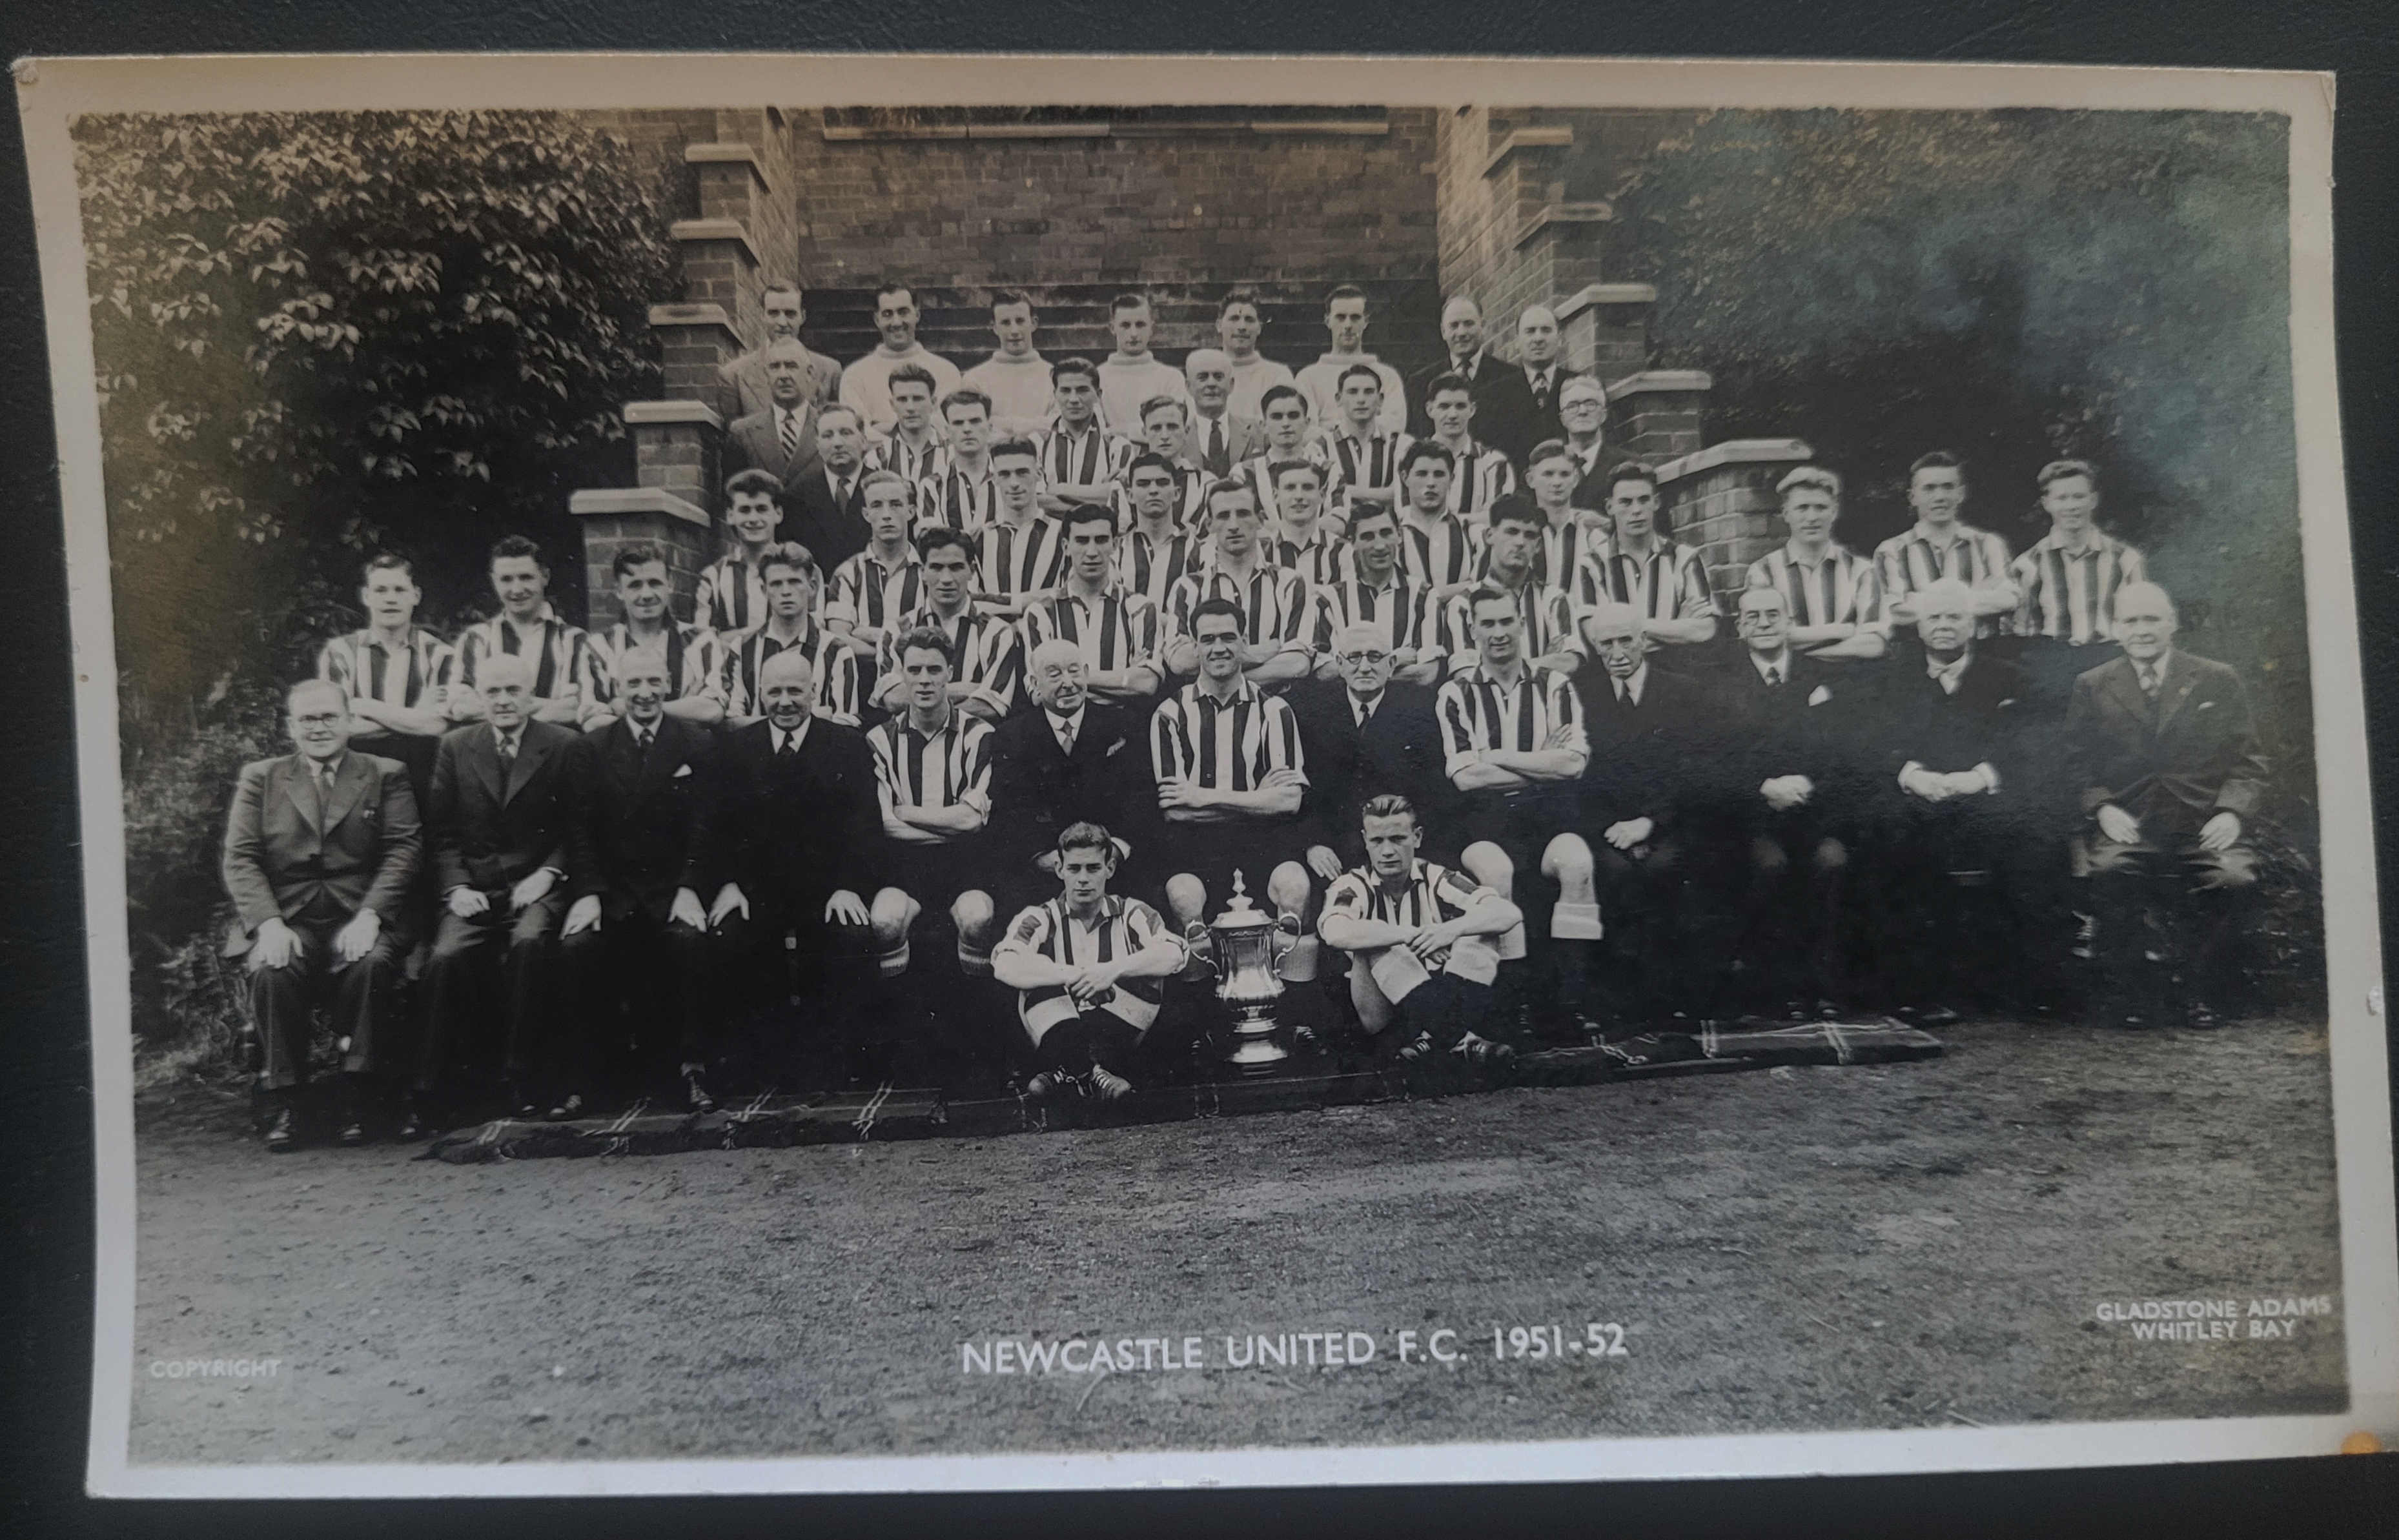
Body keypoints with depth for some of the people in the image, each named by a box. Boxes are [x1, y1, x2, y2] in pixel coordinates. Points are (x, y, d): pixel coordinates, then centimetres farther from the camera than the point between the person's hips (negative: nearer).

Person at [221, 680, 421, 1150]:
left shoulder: (386, 775, 12)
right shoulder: (259, 778, 16)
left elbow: (404, 850, 1)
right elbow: (240, 860, 6)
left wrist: (369, 916, -15)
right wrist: (269, 924, -12)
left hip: (359, 918, -1)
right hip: (286, 920, 1)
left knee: (371, 964, -32)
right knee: (272, 971, -31)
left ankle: (354, 1093, -19)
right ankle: (283, 1099, -16)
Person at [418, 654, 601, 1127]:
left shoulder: (567, 746, 5)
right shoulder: (455, 747, 13)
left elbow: (580, 830, 4)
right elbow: (441, 832, 10)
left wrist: (548, 873, -10)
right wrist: (456, 886, -5)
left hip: (537, 883, -2)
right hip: (474, 887, 2)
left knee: (530, 943, -33)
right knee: (448, 956, -25)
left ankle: (518, 1079, -19)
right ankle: (426, 1092, -13)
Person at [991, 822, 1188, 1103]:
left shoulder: (1131, 914, 13)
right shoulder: (1039, 919, 11)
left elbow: (1173, 955, -6)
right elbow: (1005, 965, -10)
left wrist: (1113, 970, -21)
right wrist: (1074, 975, -21)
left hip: (1120, 1035, 1)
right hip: (1058, 1035, -1)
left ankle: (1068, 1072, -38)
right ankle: (1088, 1072, -46)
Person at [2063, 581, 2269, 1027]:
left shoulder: (2219, 681, 12)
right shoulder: (2092, 688, 11)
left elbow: (2248, 761, 9)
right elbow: (2078, 765, 9)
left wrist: (2232, 811, -8)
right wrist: (2103, 807, -10)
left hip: (2203, 824, 1)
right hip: (2127, 825, 0)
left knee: (2232, 874, -30)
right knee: (2108, 869, -33)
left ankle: (2200, 992, -7)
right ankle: (2129, 989, -12)